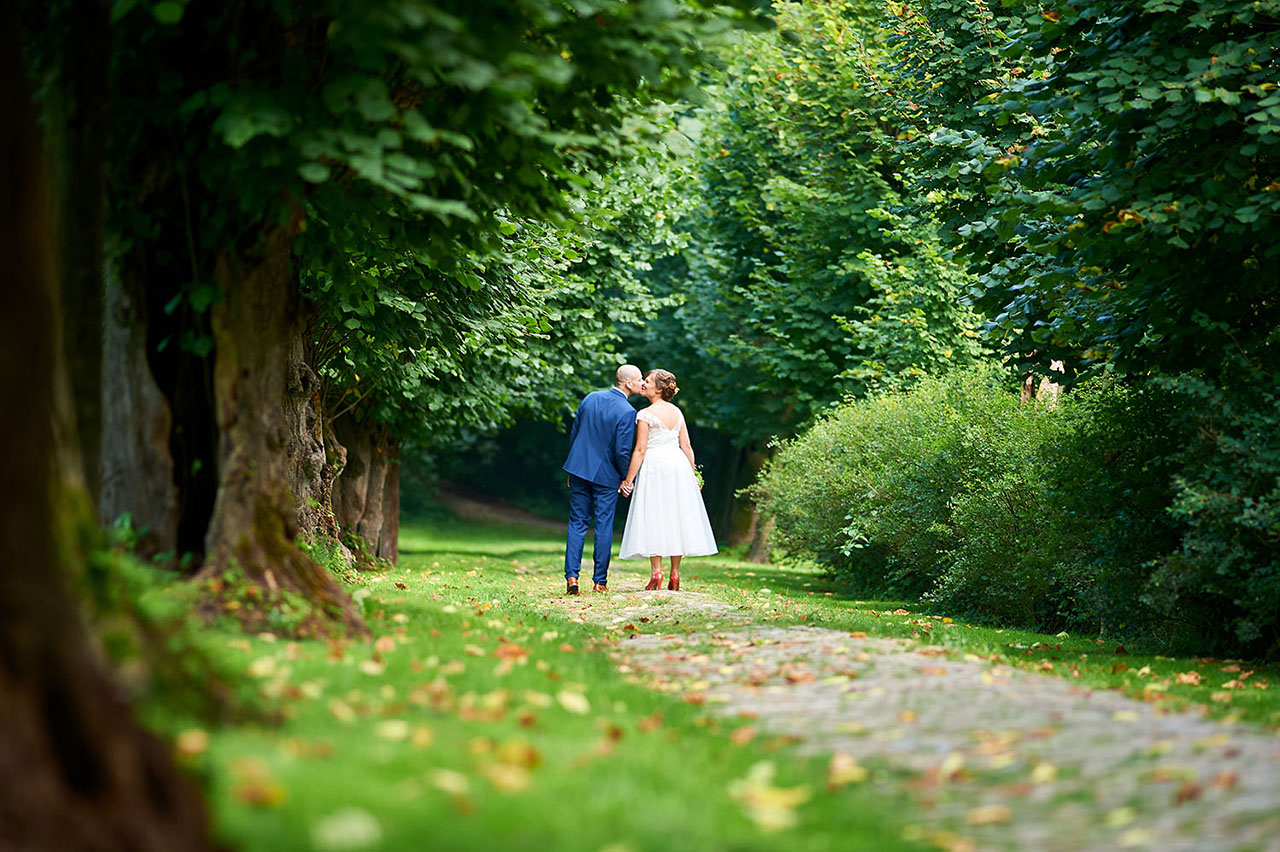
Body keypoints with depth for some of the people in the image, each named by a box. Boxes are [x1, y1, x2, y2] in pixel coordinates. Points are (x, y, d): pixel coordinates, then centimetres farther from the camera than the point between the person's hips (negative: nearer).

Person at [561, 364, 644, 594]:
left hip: (579, 469, 4)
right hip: (606, 475, -4)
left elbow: (573, 434, 8)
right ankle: (600, 581, 7)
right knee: (604, 526, 5)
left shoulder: (591, 398, 2)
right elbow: (622, 451, -16)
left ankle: (571, 577, 0)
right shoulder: (627, 412, -15)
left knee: (577, 523, 8)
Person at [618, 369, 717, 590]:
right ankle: (675, 575, 7)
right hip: (678, 464, 6)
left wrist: (628, 479, -8)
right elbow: (686, 446, 9)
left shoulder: (645, 415, -8)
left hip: (654, 465, -6)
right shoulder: (677, 412, 10)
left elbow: (640, 450, -11)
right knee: (676, 517, 8)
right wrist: (693, 474, 16)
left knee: (653, 517, -3)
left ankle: (656, 572, -10)